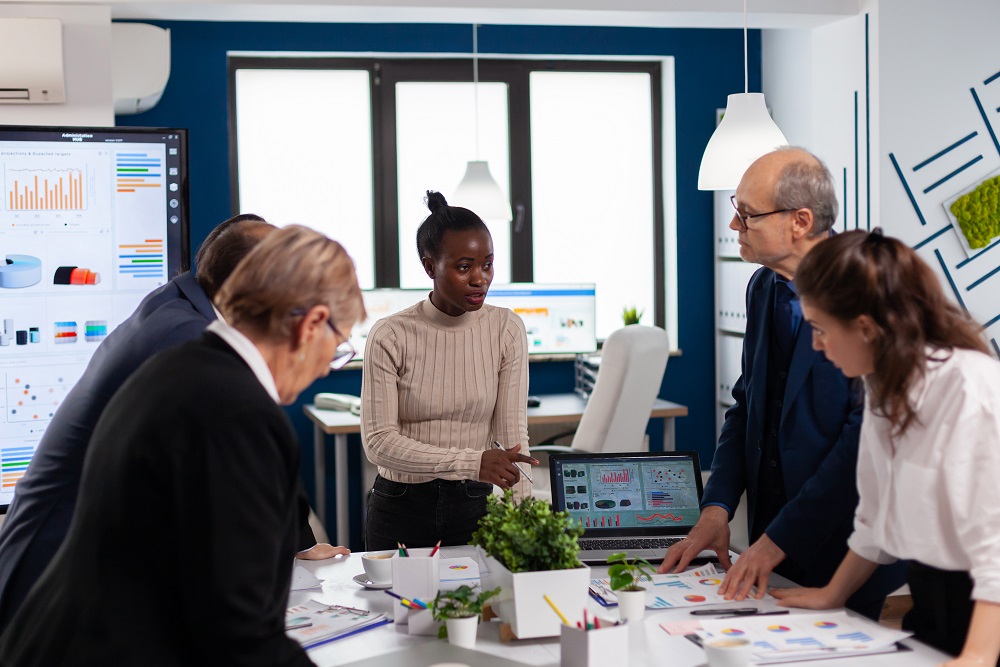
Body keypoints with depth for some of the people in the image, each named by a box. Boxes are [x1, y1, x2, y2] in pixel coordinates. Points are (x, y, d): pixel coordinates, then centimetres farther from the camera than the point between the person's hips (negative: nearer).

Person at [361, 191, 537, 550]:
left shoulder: (505, 329, -3)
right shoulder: (390, 337, -9)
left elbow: (512, 433, -5)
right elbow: (378, 441, -16)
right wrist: (471, 462, -27)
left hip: (475, 506, 1)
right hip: (400, 509, -1)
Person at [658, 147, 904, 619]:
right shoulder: (763, 288, 7)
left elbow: (870, 433, -22)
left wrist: (779, 540, -22)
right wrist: (716, 509, -1)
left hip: (845, 549, -7)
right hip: (771, 540, 7)